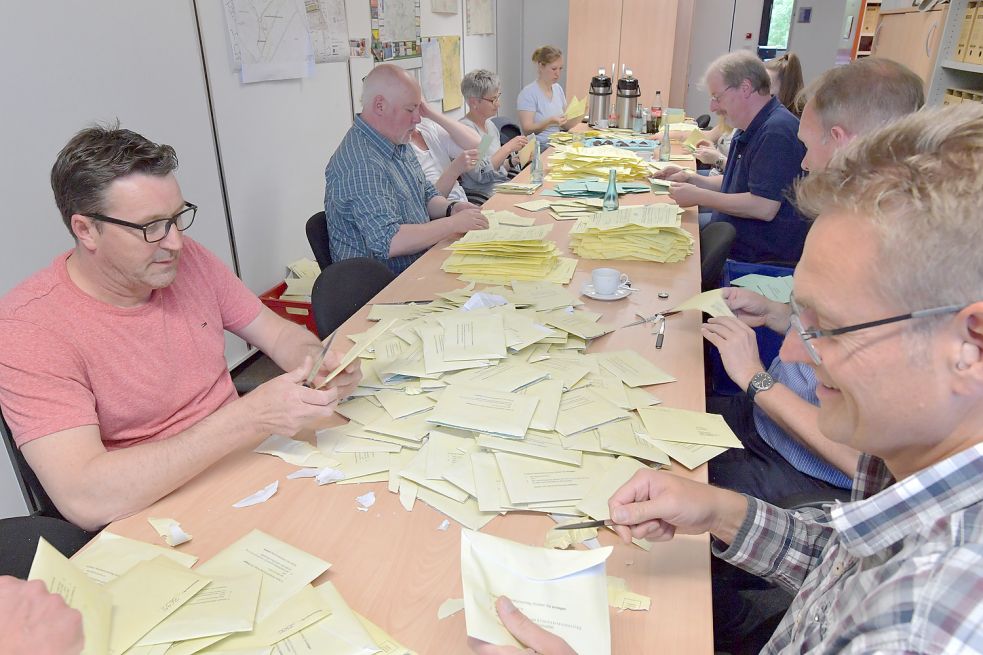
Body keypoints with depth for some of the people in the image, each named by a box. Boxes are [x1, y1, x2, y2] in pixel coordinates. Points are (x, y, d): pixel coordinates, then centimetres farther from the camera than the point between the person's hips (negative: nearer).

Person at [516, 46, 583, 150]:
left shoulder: (558, 89, 14)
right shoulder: (528, 93, -9)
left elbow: (566, 125, 14)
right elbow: (527, 129, -16)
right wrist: (550, 122, -30)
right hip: (537, 148, -7)